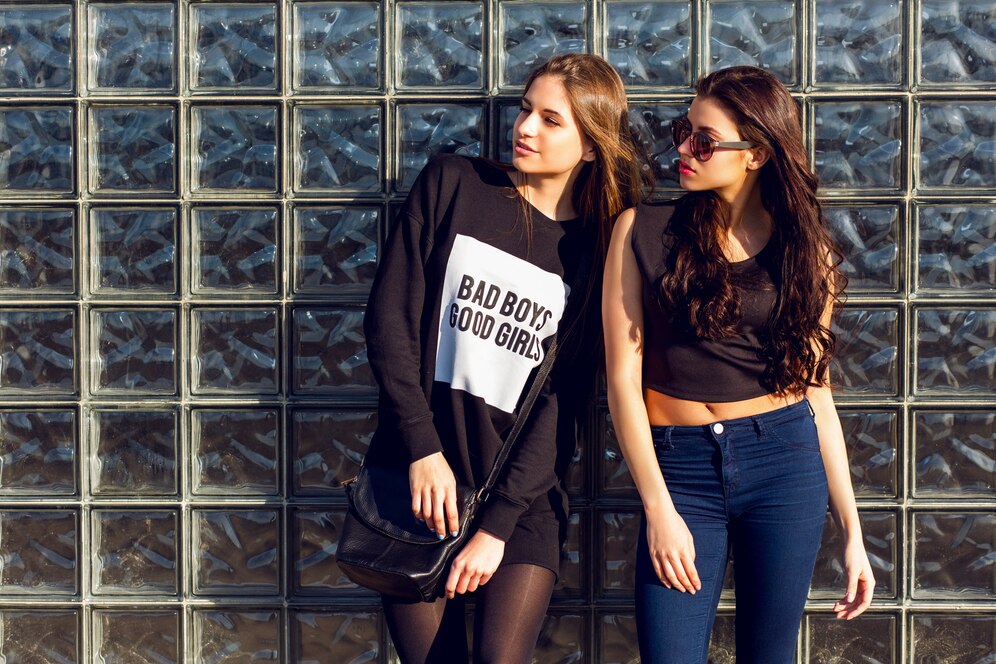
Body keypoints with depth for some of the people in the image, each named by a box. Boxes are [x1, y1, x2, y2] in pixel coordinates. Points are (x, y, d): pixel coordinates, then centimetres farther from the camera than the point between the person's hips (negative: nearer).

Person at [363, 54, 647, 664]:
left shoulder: (596, 248, 0)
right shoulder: (454, 184, 0)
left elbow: (562, 401, -5)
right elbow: (390, 316, -4)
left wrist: (498, 525, -12)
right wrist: (424, 451, -12)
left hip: (523, 491, 0)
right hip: (420, 475, 0)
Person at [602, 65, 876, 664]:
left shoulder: (803, 246, 4)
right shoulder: (643, 230, -2)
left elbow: (815, 387, 7)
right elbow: (624, 378, -5)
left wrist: (852, 530, 5)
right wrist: (659, 510, -10)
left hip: (786, 463, 2)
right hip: (679, 468, -1)